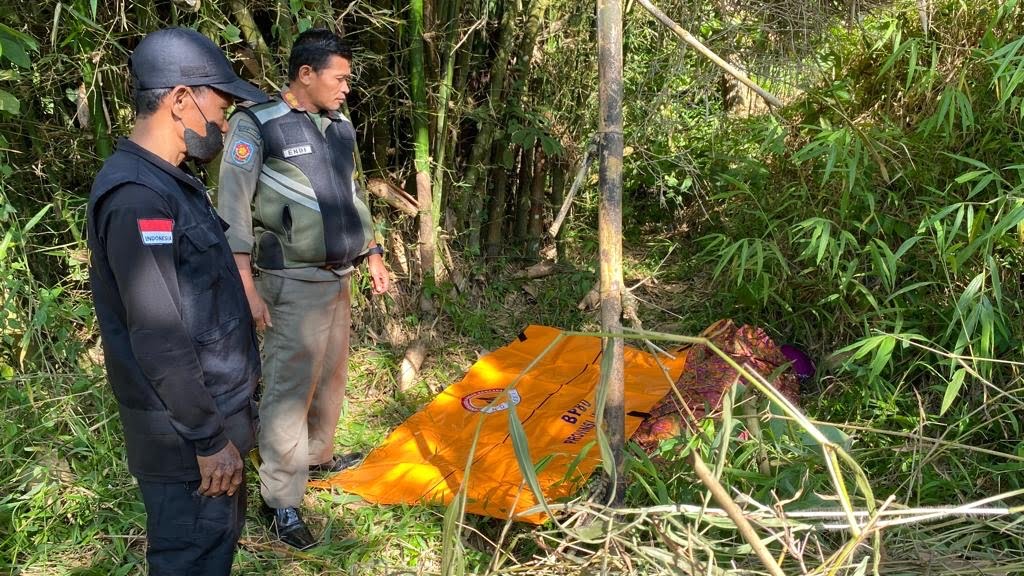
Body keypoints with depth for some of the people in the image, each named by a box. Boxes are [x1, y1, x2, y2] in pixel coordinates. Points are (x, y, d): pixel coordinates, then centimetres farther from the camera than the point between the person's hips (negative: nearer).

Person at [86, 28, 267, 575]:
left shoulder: (168, 182, 9)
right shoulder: (137, 196, -23)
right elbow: (158, 339, -26)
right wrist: (208, 437, -20)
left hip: (210, 408, 10)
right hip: (184, 428, -10)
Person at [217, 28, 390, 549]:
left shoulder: (340, 128, 11)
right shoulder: (257, 126, -11)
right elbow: (233, 211, -13)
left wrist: (372, 254, 19)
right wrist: (247, 287, -18)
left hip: (338, 276, 8)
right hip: (294, 283, -7)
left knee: (331, 374, 17)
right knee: (289, 385, -6)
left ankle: (318, 456, 36)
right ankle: (281, 500, 4)